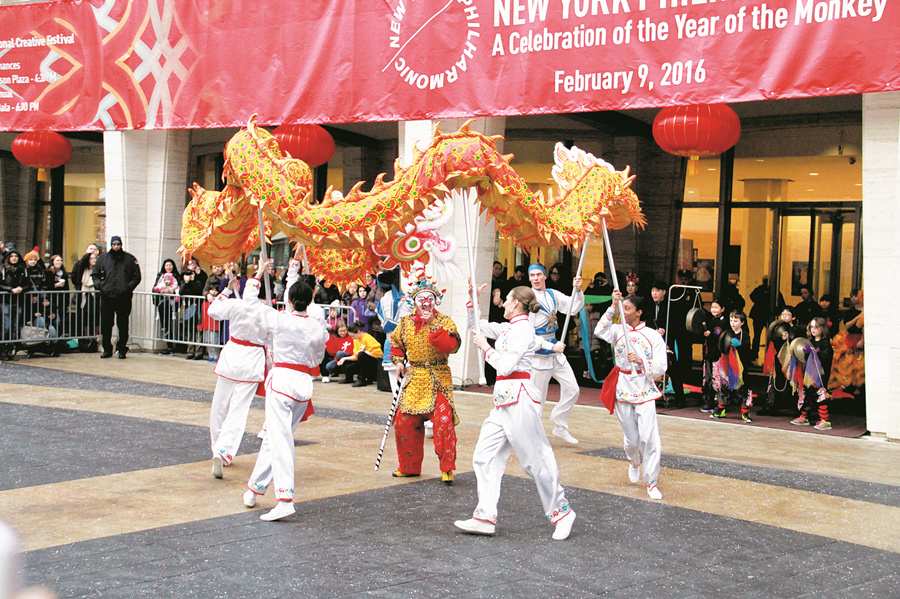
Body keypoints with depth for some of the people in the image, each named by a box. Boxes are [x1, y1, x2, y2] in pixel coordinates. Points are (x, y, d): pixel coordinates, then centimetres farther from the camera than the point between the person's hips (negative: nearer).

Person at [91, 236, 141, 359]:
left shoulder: (130, 259, 7)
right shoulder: (103, 259, 12)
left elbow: (136, 276, 7)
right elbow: (95, 274, 18)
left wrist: (129, 287, -9)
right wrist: (99, 285, -1)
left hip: (124, 298, -2)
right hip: (107, 297, 2)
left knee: (123, 325, 0)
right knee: (106, 324, 4)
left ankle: (122, 349, 9)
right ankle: (107, 349, 14)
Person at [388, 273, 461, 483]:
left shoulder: (445, 322, -5)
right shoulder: (406, 323, 7)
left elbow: (451, 346, -22)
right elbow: (395, 342, 25)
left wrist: (433, 326, -25)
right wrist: (398, 361, 10)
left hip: (438, 379, -4)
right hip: (413, 379, 4)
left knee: (443, 421, -16)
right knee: (404, 423, 6)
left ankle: (447, 469, -4)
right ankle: (409, 466, 24)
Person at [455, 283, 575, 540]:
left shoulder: (523, 330, -12)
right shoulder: (507, 328, 15)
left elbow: (506, 366, -19)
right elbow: (476, 327, 26)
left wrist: (486, 347, -7)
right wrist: (471, 299, 16)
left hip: (518, 399, -10)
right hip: (504, 400, 10)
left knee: (535, 460, -2)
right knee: (485, 457, 4)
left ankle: (561, 512, 11)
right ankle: (485, 517, 3)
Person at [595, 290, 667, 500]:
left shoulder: (653, 336, -2)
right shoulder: (619, 330, 2)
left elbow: (661, 367, -5)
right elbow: (599, 332, -19)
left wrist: (641, 361, -20)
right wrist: (613, 307, -21)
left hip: (644, 390, -1)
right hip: (623, 388, 2)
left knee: (648, 437, -11)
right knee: (632, 439, 9)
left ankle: (652, 482, 1)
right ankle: (634, 461, 43)